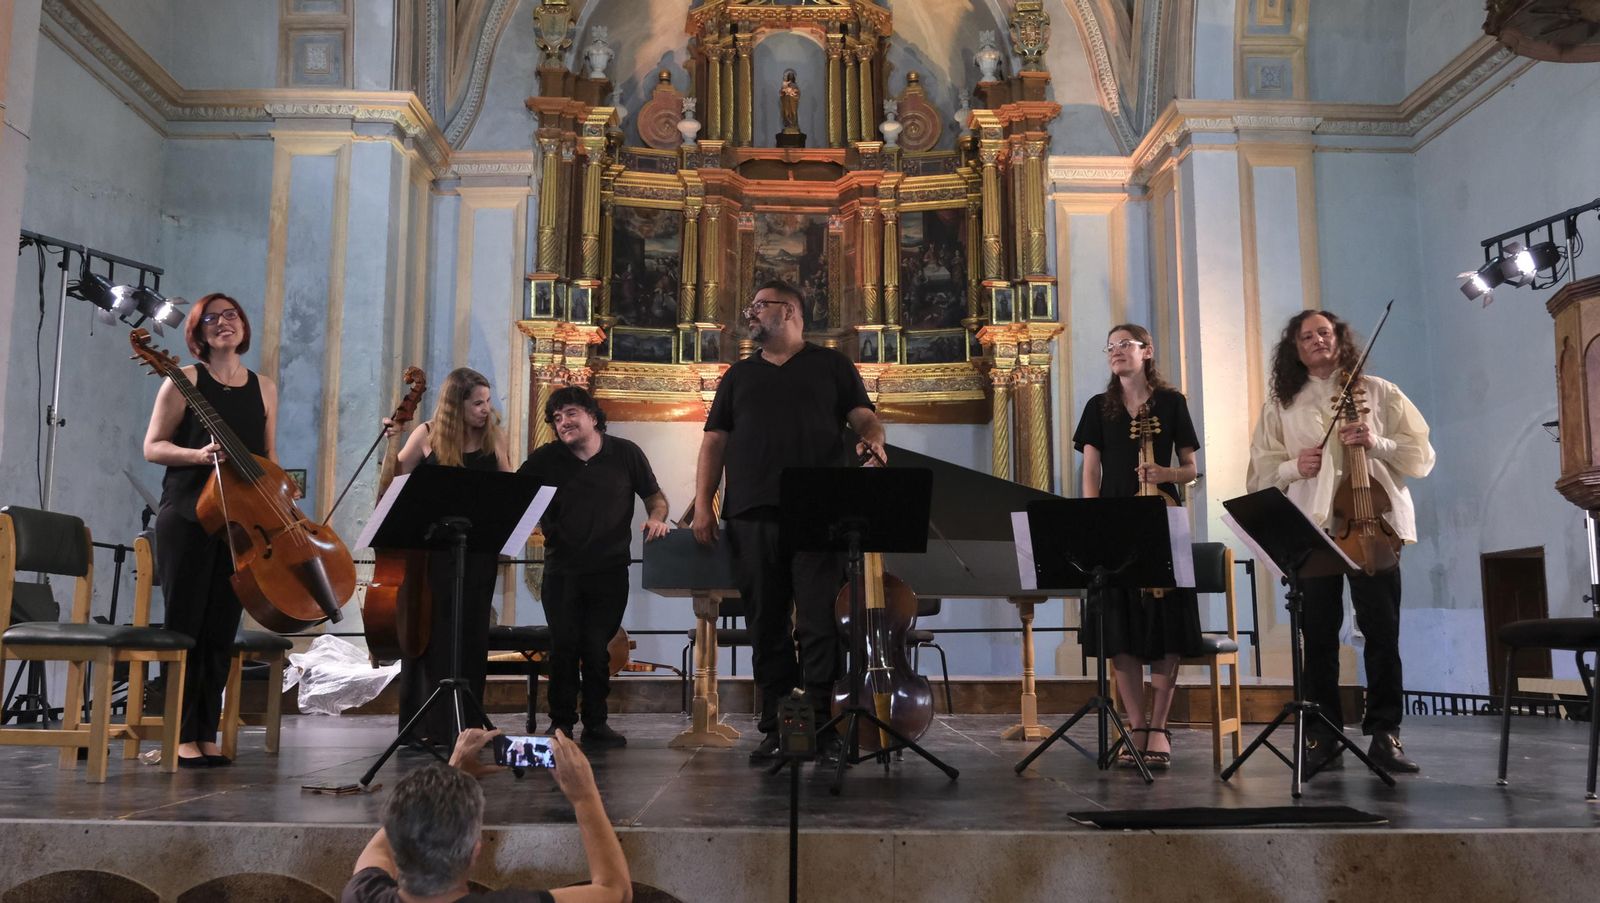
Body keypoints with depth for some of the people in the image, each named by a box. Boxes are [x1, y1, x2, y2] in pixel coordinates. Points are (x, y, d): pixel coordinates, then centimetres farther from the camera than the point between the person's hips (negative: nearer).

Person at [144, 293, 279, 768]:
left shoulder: (264, 388, 12)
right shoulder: (185, 381, 1)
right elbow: (152, 446, -1)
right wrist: (196, 455, -20)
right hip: (187, 518, -3)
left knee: (222, 629, 5)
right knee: (186, 624, -3)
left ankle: (207, 734, 13)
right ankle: (183, 735, 4)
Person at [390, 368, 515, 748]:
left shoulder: (494, 438, 2)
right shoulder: (429, 435, -2)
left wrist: (499, 449, -13)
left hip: (478, 550, 2)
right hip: (432, 547, -1)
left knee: (470, 634, 5)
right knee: (427, 632, 1)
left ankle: (463, 724, 14)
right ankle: (424, 725, 11)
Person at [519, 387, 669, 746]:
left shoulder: (625, 454, 3)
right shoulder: (545, 459, 3)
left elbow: (656, 496, 11)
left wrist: (656, 518, -9)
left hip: (610, 571, 0)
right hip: (561, 571, 1)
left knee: (596, 649, 3)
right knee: (564, 647, 1)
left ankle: (596, 723, 15)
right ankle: (561, 723, 14)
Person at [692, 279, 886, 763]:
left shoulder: (832, 365, 14)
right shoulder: (739, 375, 21)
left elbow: (864, 416, 6)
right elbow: (715, 439, 15)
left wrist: (873, 439, -18)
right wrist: (703, 503, 4)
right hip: (753, 517, 3)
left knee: (819, 623, -7)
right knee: (767, 626, 4)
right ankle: (775, 727, 10)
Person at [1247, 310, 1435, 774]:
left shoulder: (1378, 392, 10)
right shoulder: (1283, 405, 12)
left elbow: (1421, 454, 6)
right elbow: (1262, 471, 11)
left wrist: (1377, 443, -12)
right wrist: (1293, 467, -9)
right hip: (1311, 529, 1)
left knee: (1383, 631, -3)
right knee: (1318, 635, 1)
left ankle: (1385, 734, 6)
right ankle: (1322, 738, 9)